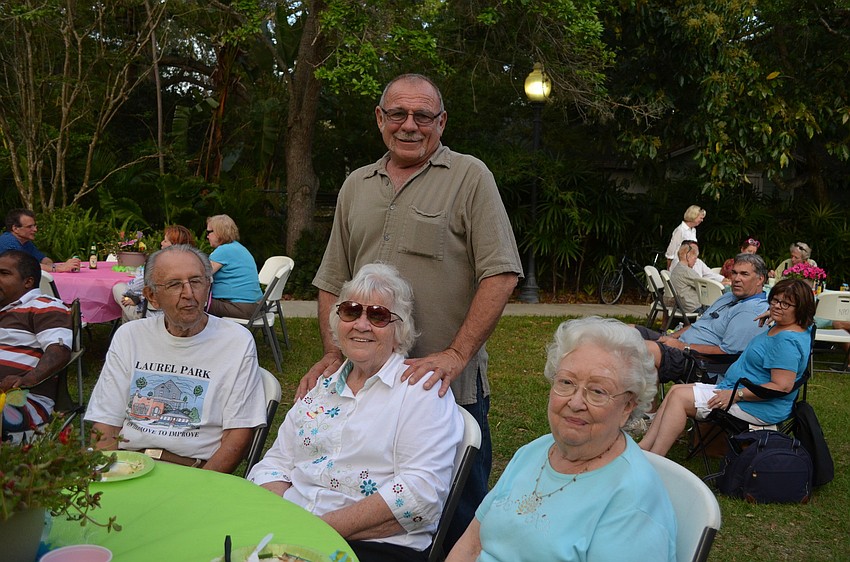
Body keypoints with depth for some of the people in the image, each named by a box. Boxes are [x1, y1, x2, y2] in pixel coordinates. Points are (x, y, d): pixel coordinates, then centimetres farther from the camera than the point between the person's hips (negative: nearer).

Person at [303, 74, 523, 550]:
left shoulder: (469, 177, -1)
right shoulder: (356, 186, 14)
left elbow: (500, 275, -10)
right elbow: (333, 282, 17)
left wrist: (456, 355, -17)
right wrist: (334, 354, 3)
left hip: (450, 387, -4)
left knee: (456, 524, 7)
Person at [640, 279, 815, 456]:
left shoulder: (788, 341, -22)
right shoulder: (779, 327, 11)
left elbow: (782, 386, -28)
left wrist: (736, 395, -25)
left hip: (756, 407, -11)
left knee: (679, 397, -17)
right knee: (676, 390, 4)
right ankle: (643, 449, -3)